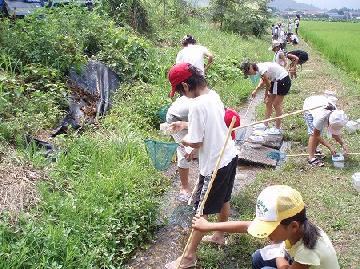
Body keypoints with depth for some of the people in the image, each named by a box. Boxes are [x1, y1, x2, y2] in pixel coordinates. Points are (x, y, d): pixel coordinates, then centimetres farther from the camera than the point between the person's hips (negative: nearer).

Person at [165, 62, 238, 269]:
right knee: (224, 200, 25)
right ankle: (219, 236, 47)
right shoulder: (214, 94, 0)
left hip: (214, 165, -8)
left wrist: (183, 140, -1)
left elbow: (196, 143, -20)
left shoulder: (197, 105, -25)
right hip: (230, 156, 8)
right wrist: (186, 124, 14)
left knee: (202, 211, 5)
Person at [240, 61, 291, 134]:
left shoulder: (261, 69, -26)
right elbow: (263, 81, 10)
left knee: (276, 105, -5)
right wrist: (256, 90, -1)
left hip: (283, 81, -10)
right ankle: (266, 125, 21)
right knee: (268, 102, 12)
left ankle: (277, 129, 4)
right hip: (276, 81, 10)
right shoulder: (258, 68, 2)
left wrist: (266, 95, -1)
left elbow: (268, 84, -16)